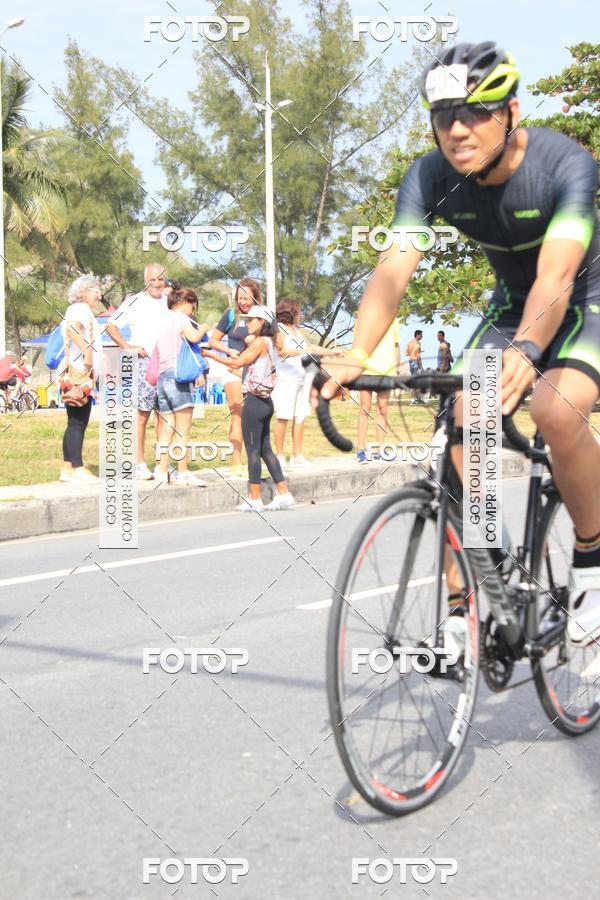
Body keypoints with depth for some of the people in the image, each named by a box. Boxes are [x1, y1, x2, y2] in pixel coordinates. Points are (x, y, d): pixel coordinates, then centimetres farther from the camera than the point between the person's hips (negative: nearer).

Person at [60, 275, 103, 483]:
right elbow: (72, 327, -27)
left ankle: (67, 469, 12)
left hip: (77, 374, 10)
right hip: (80, 372, -10)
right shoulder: (80, 308, -8)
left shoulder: (81, 310, 23)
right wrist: (88, 352, -28)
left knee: (76, 422, 11)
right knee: (78, 422, -11)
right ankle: (78, 469, -12)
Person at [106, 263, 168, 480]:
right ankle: (140, 464, -2)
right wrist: (128, 347, -9)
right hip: (143, 362, -5)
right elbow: (111, 325, 0)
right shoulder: (135, 301, 0)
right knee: (142, 414, -6)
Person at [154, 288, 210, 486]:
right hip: (177, 374, -8)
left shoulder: (164, 320, 22)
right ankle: (183, 473, -6)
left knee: (168, 428, 8)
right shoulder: (180, 318, -3)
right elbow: (194, 337, -19)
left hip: (162, 377, 8)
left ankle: (163, 472, 6)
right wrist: (203, 329, 2)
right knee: (183, 429, -6)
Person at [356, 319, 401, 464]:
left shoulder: (394, 321, 12)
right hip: (367, 369, -3)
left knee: (383, 409, 4)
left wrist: (397, 370, 13)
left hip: (387, 370, 3)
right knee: (365, 409, -3)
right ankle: (361, 450, -1)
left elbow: (396, 346, 17)